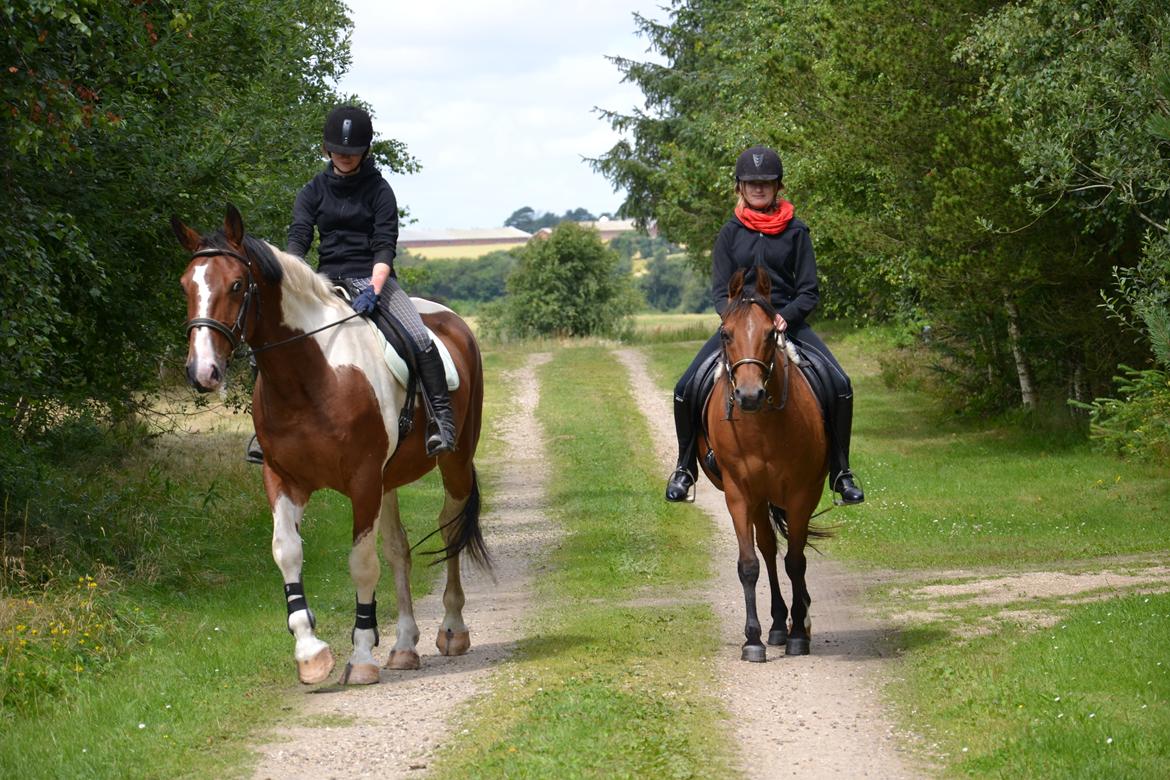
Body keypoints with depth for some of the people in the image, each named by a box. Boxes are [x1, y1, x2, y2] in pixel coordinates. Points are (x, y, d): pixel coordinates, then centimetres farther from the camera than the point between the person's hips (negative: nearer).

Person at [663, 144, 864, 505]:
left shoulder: (795, 231, 4)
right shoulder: (731, 232, 7)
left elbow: (809, 292, 1)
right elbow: (720, 290, 4)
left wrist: (785, 316, -18)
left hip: (788, 322, -1)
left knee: (839, 386, -21)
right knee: (686, 388, -15)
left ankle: (841, 473, -7)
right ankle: (685, 468, 6)